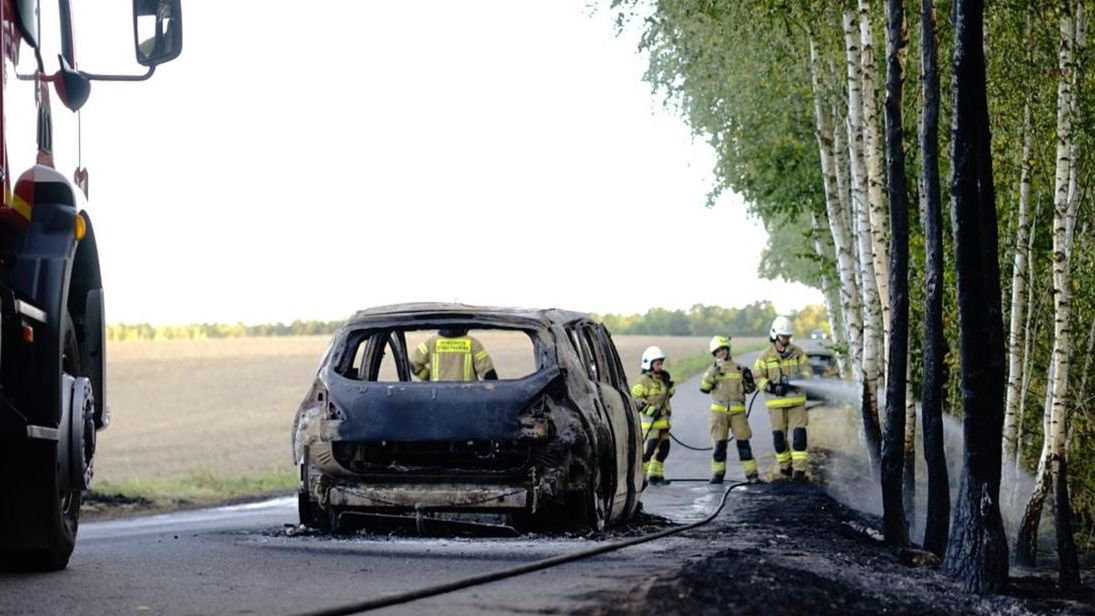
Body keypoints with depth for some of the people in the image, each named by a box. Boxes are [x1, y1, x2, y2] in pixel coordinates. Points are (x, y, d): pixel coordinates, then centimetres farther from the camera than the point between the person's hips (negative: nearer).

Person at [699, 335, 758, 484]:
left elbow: (750, 389, 12)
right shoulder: (712, 370, 8)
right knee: (719, 443, -2)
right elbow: (704, 388, -5)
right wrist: (712, 375, -18)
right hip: (718, 411, 0)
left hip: (738, 411, 0)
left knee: (743, 441, -4)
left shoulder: (739, 369, 9)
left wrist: (748, 379, -7)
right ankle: (717, 473, 7)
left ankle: (751, 473, -2)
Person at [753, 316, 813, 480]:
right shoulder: (765, 356, 1)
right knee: (779, 436, 6)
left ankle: (799, 469, -7)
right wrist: (771, 387, -16)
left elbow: (807, 371, 3)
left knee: (799, 434, -8)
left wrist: (797, 380, -18)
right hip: (776, 403, 0)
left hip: (797, 400, 0)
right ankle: (785, 466, 24)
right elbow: (758, 377, 0)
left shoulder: (797, 353, 5)